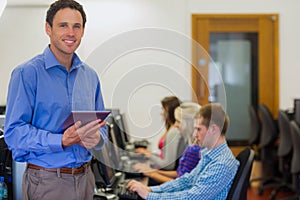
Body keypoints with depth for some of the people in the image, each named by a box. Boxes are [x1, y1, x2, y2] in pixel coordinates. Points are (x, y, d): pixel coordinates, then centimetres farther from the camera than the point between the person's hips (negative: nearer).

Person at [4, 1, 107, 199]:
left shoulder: (90, 75, 9)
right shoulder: (27, 73, -9)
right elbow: (14, 131, -15)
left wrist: (97, 137, -8)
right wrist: (62, 140, -25)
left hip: (85, 178, 6)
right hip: (46, 182, -5)